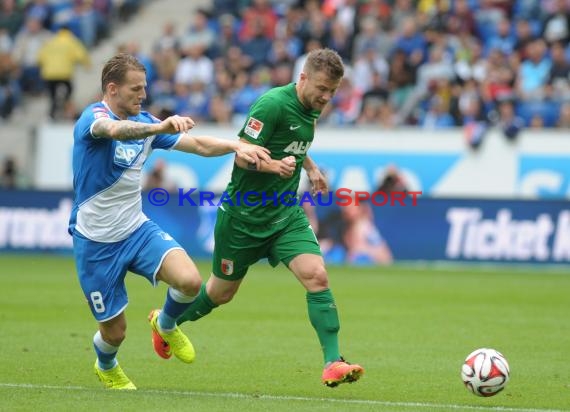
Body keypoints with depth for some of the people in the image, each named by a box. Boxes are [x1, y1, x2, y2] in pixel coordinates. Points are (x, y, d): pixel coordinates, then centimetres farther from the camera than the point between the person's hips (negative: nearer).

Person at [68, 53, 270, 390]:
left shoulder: (145, 122, 4)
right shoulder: (93, 116, -17)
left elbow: (199, 144, 5)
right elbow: (115, 129, -42)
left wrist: (237, 146, -14)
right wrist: (159, 127, -60)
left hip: (137, 229, 5)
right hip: (95, 241, -5)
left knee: (190, 280, -21)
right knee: (115, 330, 4)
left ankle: (166, 324, 13)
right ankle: (106, 367, 42)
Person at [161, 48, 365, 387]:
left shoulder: (311, 108, 3)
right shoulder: (273, 104, -22)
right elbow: (242, 155, -23)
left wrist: (310, 167, 22)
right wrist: (274, 165, -39)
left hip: (285, 213, 6)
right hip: (243, 215, -6)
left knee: (316, 276, -16)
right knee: (222, 292, 12)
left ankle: (333, 363, -17)